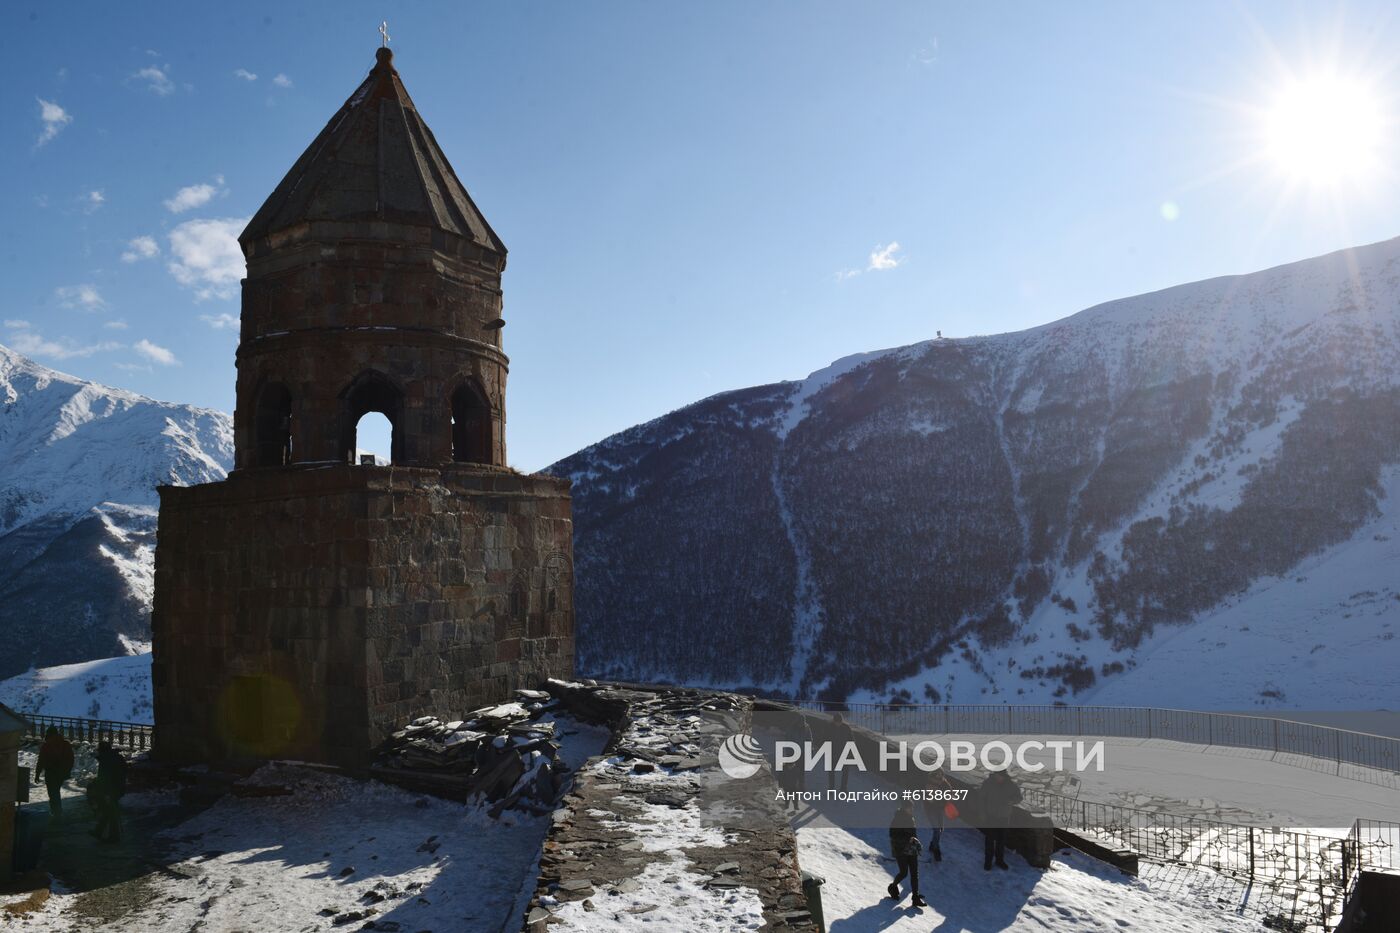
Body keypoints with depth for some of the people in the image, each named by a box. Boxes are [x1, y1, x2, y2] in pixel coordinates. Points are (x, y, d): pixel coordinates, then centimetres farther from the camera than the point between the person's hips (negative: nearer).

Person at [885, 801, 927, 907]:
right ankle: (893, 887, 22)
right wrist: (908, 839, -25)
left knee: (914, 874, 0)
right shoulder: (896, 821, -12)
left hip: (912, 850, 6)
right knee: (904, 872, -5)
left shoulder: (911, 819, 11)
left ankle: (916, 898, 1)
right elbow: (894, 837, -18)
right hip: (901, 850, -6)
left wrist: (916, 842, 9)